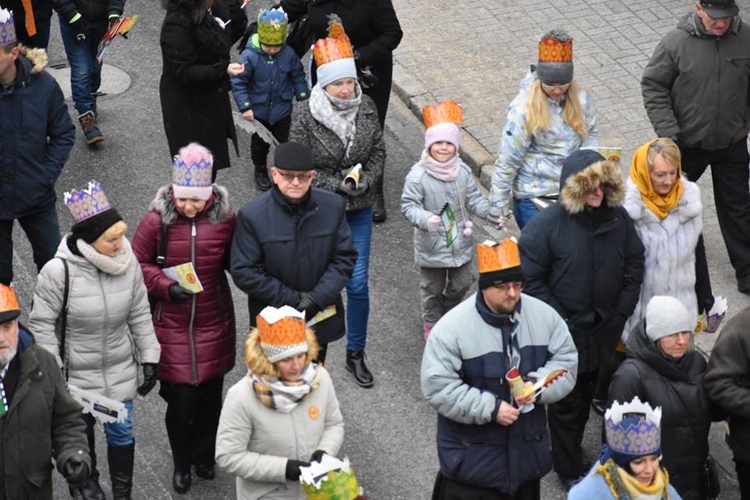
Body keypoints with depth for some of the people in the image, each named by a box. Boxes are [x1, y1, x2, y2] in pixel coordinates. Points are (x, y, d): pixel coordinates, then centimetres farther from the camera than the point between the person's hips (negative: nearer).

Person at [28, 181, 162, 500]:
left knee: (121, 432, 12)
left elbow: (140, 315, -1)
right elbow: (41, 324, -14)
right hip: (76, 374, -2)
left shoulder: (128, 263, -14)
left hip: (120, 370, 2)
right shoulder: (58, 271, -25)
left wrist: (149, 359, 2)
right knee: (82, 431, 21)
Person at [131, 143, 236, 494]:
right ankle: (181, 463, 27)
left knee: (210, 396, 14)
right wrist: (165, 286, -19)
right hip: (172, 328, -1)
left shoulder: (225, 219, -8)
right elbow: (138, 265, -4)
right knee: (180, 399, 1)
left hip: (213, 326, 2)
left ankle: (204, 455, 40)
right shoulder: (157, 221, -12)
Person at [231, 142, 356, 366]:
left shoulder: (333, 207, -6)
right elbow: (243, 272, -13)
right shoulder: (252, 216, -14)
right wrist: (291, 298, -17)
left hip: (320, 319, 3)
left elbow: (345, 258, -2)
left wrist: (318, 297, -15)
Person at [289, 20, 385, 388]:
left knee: (358, 285, 3)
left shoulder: (366, 109, -7)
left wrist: (366, 179, -14)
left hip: (359, 210, 2)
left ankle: (356, 354, 20)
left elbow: (378, 152, 4)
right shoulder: (308, 118, -17)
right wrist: (336, 184, -18)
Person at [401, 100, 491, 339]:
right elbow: (408, 205, -19)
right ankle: (432, 323, 37)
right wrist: (425, 219, -37)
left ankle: (449, 313, 47)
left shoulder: (462, 171, -4)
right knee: (433, 288, 13)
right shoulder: (418, 175, -19)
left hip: (460, 241, 4)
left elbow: (474, 198, 3)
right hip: (431, 246, -4)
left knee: (462, 284, 18)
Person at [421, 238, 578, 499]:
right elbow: (438, 387, -19)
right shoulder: (452, 328, -19)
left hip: (527, 448, 5)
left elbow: (566, 361, 1)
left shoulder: (544, 316, -5)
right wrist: (490, 408, -23)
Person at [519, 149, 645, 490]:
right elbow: (530, 279, -17)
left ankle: (570, 452, 44)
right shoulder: (546, 225, -20)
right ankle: (569, 471, 26)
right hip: (564, 334, -5)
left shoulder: (618, 218, -6)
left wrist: (621, 311, -2)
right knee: (565, 403, 10)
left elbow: (634, 264, 4)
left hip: (603, 333, 5)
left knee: (586, 396, 23)